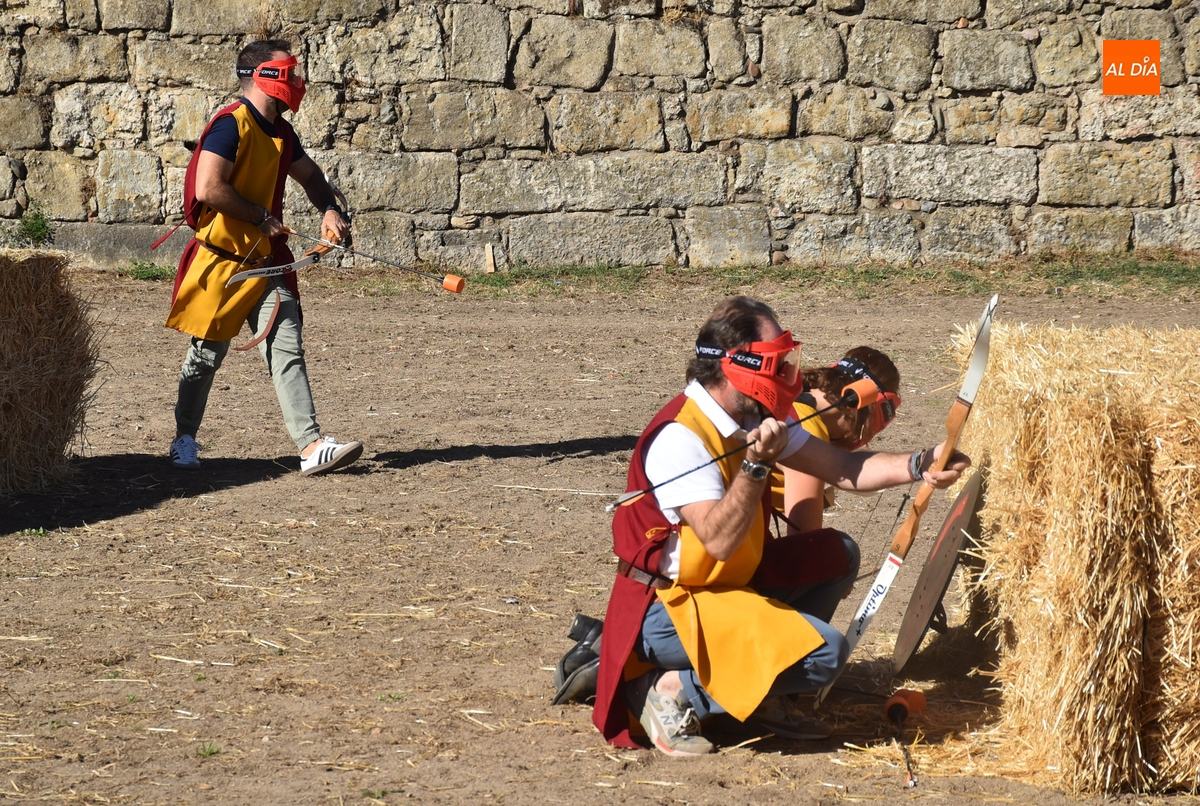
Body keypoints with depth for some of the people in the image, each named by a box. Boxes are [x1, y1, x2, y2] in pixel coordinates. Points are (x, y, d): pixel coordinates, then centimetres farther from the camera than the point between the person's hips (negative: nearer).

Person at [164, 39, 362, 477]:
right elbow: (208, 189, -25)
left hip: (266, 263, 7)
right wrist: (263, 218, -15)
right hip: (220, 259, -7)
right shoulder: (230, 125, -15)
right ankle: (184, 439, 25)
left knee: (287, 349, -5)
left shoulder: (280, 132, 11)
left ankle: (311, 446, -13)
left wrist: (330, 210, 8)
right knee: (207, 354, 6)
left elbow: (309, 174, 28)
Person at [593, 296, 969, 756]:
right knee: (824, 652, -20)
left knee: (836, 555, 9)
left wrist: (919, 466, -7)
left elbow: (843, 470, 6)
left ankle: (762, 697, 6)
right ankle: (674, 689, -10)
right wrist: (756, 464, -36)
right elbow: (719, 541, -30)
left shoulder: (753, 421, 5)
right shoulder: (679, 437, -23)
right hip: (664, 611, -10)